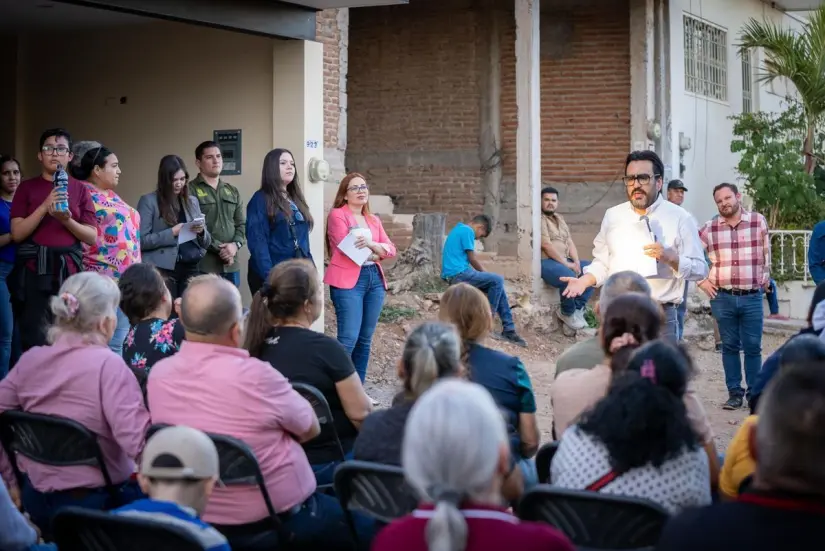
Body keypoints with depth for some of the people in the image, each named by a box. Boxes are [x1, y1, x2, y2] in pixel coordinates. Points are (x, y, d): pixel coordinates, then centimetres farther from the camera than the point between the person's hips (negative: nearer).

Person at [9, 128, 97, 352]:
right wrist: (45, 207, -15)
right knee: (35, 343, -5)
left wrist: (67, 220, -12)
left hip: (69, 270, 2)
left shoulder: (80, 189, 9)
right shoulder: (27, 187, 5)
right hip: (34, 271, -2)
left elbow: (92, 237, 5)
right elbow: (17, 233, -4)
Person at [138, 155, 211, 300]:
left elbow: (207, 242, 16)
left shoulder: (192, 201, 14)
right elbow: (141, 240, -9)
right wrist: (172, 232, -16)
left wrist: (201, 232, -6)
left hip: (190, 269, 4)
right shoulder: (149, 201, -1)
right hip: (163, 269, -4)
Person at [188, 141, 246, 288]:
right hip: (204, 265, -6)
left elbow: (242, 224, 14)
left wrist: (236, 244, -6)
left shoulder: (232, 191, 19)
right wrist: (219, 248, -14)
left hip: (231, 265, 6)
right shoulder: (191, 190, -3)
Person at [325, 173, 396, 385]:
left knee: (365, 339, 8)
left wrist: (371, 244, -11)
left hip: (375, 278, 7)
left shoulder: (374, 220, 20)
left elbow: (391, 249, 9)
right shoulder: (337, 215, 0)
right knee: (349, 338, -16)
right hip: (348, 280, -7)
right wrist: (374, 253, -4)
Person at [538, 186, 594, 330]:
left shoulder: (560, 218, 20)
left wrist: (576, 262, -4)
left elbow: (569, 242, 13)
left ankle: (578, 308, -4)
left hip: (564, 261, 10)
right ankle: (567, 313, -12)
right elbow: (546, 245, -17)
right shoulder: (539, 219, -8)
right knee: (569, 276, -35)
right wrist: (567, 264, -17)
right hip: (545, 262, -10)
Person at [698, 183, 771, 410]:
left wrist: (765, 278, 12)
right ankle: (734, 393, 13)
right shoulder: (709, 229, 1)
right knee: (730, 347, 6)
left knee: (753, 347, 2)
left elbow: (766, 253, 13)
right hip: (723, 297, 1)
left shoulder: (759, 221, 2)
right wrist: (702, 281, 3)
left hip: (752, 297, -1)